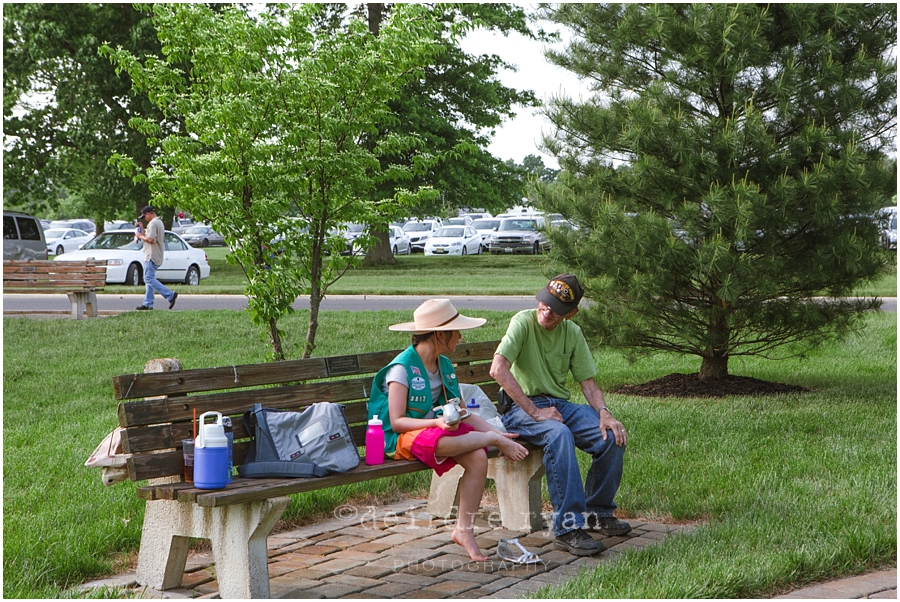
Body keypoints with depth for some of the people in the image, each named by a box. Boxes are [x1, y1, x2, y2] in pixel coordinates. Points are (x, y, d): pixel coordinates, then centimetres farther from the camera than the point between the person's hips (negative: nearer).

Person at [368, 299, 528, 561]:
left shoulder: (444, 365, 11)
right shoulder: (402, 368, -13)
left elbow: (461, 412, 9)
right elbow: (397, 422, -17)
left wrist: (495, 430, -7)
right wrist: (437, 423, -31)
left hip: (435, 429, 7)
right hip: (401, 439, -7)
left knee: (478, 458, -23)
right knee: (439, 440, -41)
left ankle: (464, 530, -15)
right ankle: (495, 440, -16)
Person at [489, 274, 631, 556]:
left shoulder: (572, 333, 8)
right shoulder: (524, 322, -11)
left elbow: (587, 382, 8)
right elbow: (498, 369, -23)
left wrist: (603, 412, -13)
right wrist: (535, 411, -23)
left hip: (560, 404, 6)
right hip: (522, 407, -6)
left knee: (613, 436, -17)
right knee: (559, 434, -37)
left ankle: (598, 511, 5)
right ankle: (568, 528, -37)